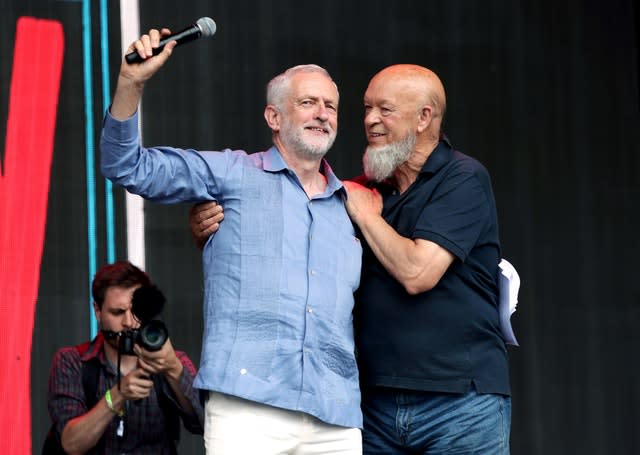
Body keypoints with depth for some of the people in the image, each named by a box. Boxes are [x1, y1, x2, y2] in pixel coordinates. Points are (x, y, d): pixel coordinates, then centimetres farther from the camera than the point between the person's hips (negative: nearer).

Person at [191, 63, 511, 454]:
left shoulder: (463, 179, -5)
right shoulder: (369, 190, 12)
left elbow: (417, 273, -18)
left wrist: (364, 212, -5)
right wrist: (210, 231, -10)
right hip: (381, 404, 5)